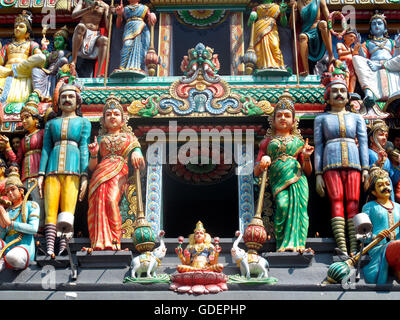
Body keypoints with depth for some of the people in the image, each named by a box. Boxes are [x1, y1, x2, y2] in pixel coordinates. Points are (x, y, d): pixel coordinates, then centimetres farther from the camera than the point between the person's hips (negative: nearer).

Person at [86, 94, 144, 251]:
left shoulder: (129, 137, 25)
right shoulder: (100, 139, 27)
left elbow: (137, 159, 10)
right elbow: (92, 167, 20)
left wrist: (136, 154, -14)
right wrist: (93, 155, -1)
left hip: (119, 173, -1)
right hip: (101, 172, 1)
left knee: (111, 199, -32)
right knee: (99, 201, -29)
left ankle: (114, 242, -31)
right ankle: (100, 244, -37)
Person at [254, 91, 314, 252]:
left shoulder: (298, 141, 23)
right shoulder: (267, 142, 21)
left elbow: (308, 171, 21)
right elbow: (256, 172, 16)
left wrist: (306, 158, 0)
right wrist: (262, 164, -7)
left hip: (297, 178, 1)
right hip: (277, 178, -1)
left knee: (297, 206, -22)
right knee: (282, 205, -26)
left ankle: (296, 244, -25)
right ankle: (283, 245, -26)